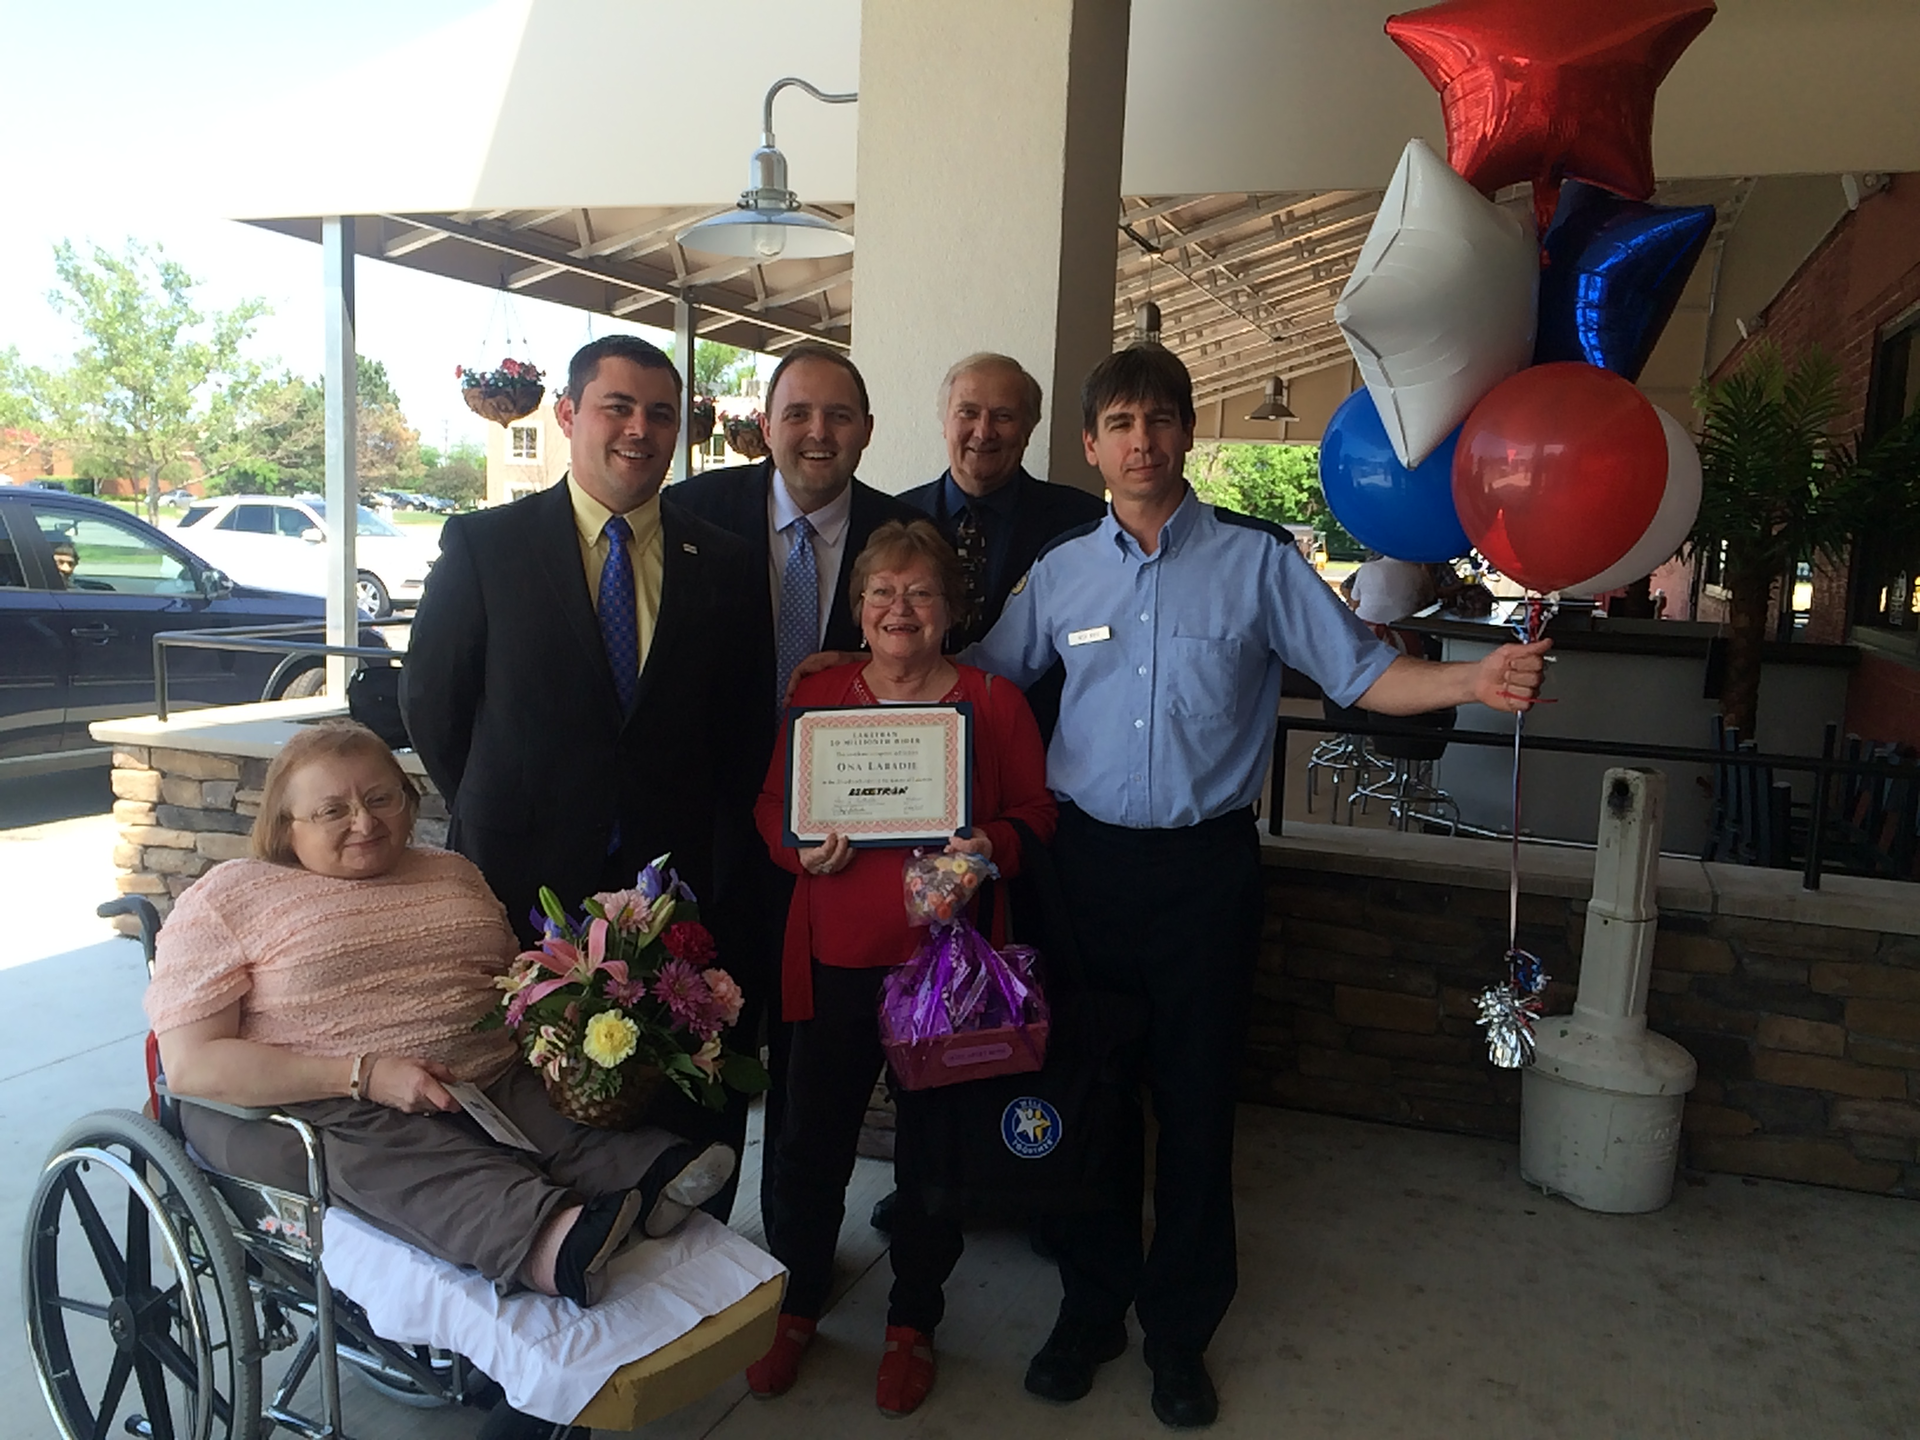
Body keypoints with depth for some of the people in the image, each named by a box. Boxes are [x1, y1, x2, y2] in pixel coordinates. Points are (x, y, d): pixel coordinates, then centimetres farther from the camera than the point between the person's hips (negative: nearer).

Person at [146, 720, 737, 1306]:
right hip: (330, 1115, -5)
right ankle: (545, 1240, -62)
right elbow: (191, 1065, -5)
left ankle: (653, 1178, -52)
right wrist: (366, 1075, -17)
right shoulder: (228, 898, 5)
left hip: (492, 1084, 6)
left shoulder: (453, 873, 20)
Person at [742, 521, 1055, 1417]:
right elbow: (771, 804, 10)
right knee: (812, 1135, 9)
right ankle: (795, 1307, 35)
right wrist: (801, 848, -10)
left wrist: (994, 847, -17)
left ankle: (912, 1324, 34)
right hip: (836, 956, 1)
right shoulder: (817, 696, 5)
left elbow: (1035, 814, 3)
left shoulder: (994, 702, 0)